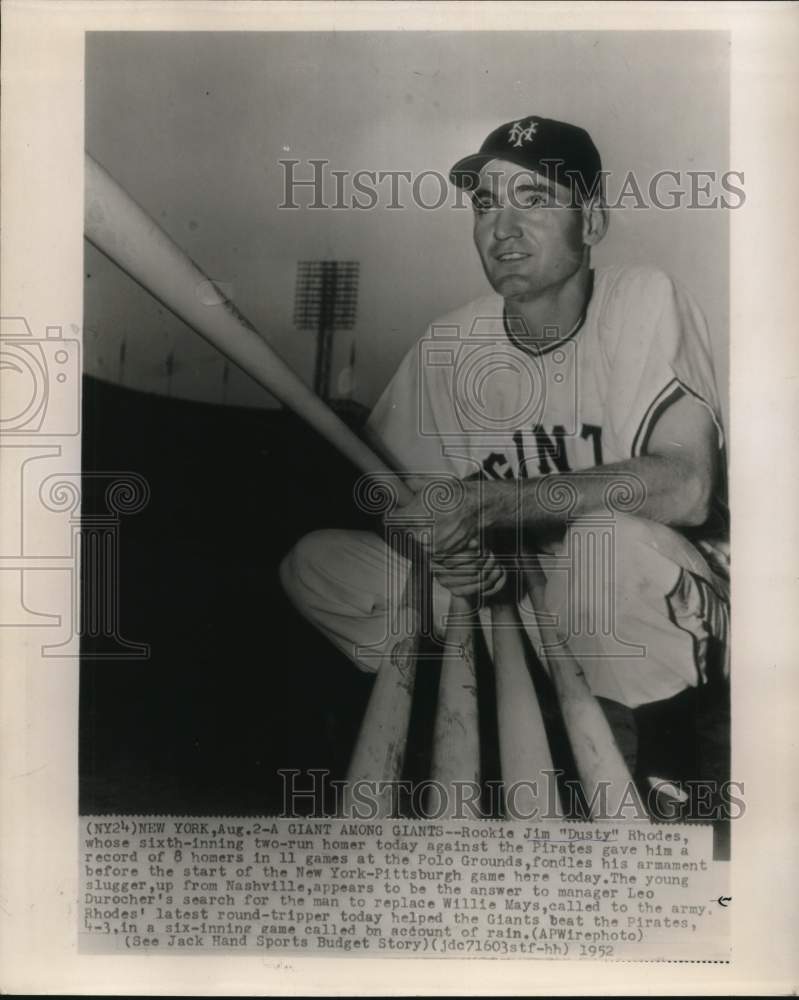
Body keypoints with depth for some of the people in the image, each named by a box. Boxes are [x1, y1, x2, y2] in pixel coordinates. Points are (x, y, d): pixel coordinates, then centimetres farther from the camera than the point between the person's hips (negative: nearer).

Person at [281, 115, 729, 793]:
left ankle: (667, 761, -10)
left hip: (659, 606, -3)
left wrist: (494, 500, -32)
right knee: (313, 566, -6)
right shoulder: (448, 347, -2)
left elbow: (688, 488, -27)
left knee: (608, 539, -38)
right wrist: (439, 540, -20)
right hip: (520, 597, 4)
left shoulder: (645, 302, -14)